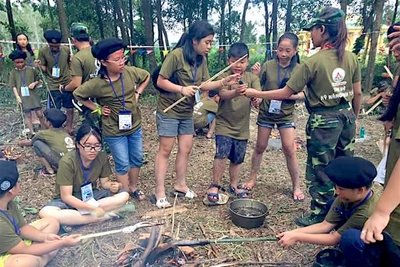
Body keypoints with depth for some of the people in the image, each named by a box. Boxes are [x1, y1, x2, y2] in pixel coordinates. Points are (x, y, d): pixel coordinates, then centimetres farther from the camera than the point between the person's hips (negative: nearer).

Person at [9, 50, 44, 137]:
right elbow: (13, 86, 1)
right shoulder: (13, 72, 2)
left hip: (33, 95, 0)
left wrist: (34, 83, -13)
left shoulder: (31, 69, 0)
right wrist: (17, 96, -8)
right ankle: (32, 132, 14)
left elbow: (38, 80, 9)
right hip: (23, 96, 1)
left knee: (39, 113, 0)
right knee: (27, 115, 6)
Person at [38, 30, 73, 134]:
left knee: (70, 109, 9)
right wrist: (39, 66, -21)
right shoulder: (43, 51, -6)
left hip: (68, 84, 2)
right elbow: (44, 69, -2)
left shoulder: (66, 50, -2)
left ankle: (69, 129, 25)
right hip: (53, 86, -2)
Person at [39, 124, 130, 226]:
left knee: (124, 196, -19)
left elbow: (104, 182, 0)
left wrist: (113, 186, -25)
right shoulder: (67, 161, -24)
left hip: (91, 195, 4)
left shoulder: (102, 157, -13)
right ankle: (102, 217, -26)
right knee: (45, 213, -35)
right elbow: (66, 196, -22)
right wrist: (93, 209, -32)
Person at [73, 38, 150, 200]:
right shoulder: (97, 84, -20)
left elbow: (147, 77, 9)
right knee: (123, 165, 7)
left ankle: (133, 188, 41)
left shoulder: (131, 72, -12)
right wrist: (97, 108, -7)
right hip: (114, 132, -4)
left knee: (137, 159, 17)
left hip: (135, 126, 4)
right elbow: (77, 94, -3)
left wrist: (138, 93, 0)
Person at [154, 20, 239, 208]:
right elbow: (161, 81, -18)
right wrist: (182, 89, -28)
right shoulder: (176, 55, -19)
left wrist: (224, 82, -12)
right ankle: (160, 192, 12)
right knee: (165, 150, 1)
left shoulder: (202, 59, 2)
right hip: (168, 111, -7)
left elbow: (204, 84, 0)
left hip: (187, 112, 7)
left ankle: (180, 184, 30)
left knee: (185, 149, 13)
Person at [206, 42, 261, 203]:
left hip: (242, 127, 3)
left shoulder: (252, 78, 0)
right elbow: (223, 94, -26)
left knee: (237, 159, 14)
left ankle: (234, 185, 34)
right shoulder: (224, 77, -7)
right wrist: (235, 92, -47)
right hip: (224, 124, -3)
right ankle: (215, 186, 7)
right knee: (221, 155, -14)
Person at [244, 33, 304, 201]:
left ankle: (296, 186, 14)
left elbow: (303, 94, -6)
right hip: (266, 112, 1)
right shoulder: (268, 66, -7)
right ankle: (252, 178, 30)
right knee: (260, 147, 12)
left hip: (286, 114, -1)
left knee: (289, 149, -1)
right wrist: (255, 75, -20)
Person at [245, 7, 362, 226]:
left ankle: (320, 215, 21)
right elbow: (358, 94, 6)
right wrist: (353, 119, 20)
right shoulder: (351, 58, 0)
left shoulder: (312, 62, -17)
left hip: (323, 120, -6)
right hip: (346, 117, 7)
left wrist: (255, 93, -5)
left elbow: (286, 93, -15)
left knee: (319, 169, 7)